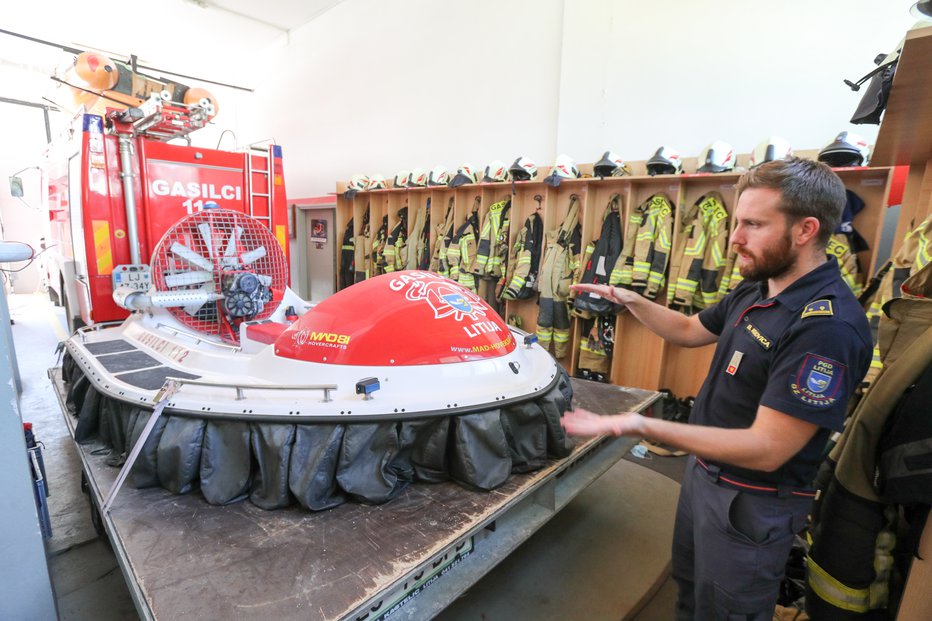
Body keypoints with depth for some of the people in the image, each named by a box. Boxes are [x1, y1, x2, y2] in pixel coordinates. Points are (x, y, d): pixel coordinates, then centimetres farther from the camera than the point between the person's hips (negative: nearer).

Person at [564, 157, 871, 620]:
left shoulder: (827, 326, -30)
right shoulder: (753, 291, -1)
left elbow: (767, 450, -32)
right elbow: (690, 330, 14)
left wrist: (641, 426, -40)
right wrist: (630, 301, -1)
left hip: (751, 503, -8)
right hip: (704, 471, 8)